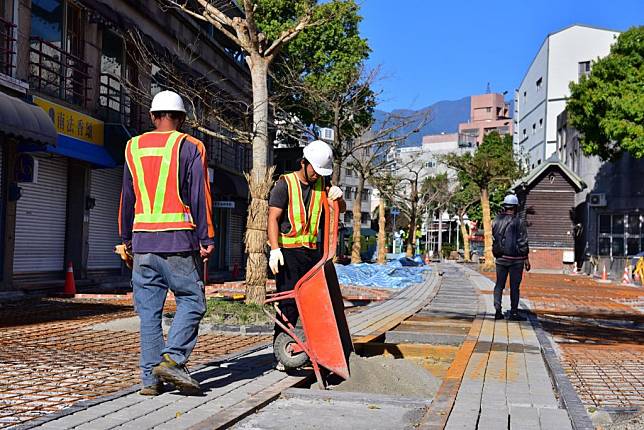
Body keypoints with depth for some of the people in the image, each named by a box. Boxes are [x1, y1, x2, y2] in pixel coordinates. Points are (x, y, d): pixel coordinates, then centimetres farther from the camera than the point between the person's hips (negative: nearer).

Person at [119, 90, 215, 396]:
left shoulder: (134, 147, 14)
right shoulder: (190, 147, 0)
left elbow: (127, 196, 17)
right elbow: (200, 196, -5)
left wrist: (127, 238, 23)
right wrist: (206, 238, -3)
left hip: (143, 240, 4)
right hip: (178, 239, -4)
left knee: (148, 308, 7)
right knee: (191, 300, 5)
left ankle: (151, 376, 7)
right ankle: (172, 359, -11)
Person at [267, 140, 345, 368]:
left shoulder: (322, 183, 11)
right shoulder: (285, 184, -5)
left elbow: (341, 209, 10)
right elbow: (273, 218, -10)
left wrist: (338, 197, -14)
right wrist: (274, 249, -21)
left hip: (312, 250, 6)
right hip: (288, 250, -6)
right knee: (289, 301, -9)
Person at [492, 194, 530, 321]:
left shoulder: (496, 221, 4)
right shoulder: (519, 222, -9)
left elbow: (492, 238, 8)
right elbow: (523, 242, -9)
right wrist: (526, 259, -4)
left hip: (500, 258, 4)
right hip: (515, 258, -4)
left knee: (499, 285, 10)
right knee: (514, 286, 2)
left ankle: (498, 311, 7)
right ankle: (514, 313, 5)